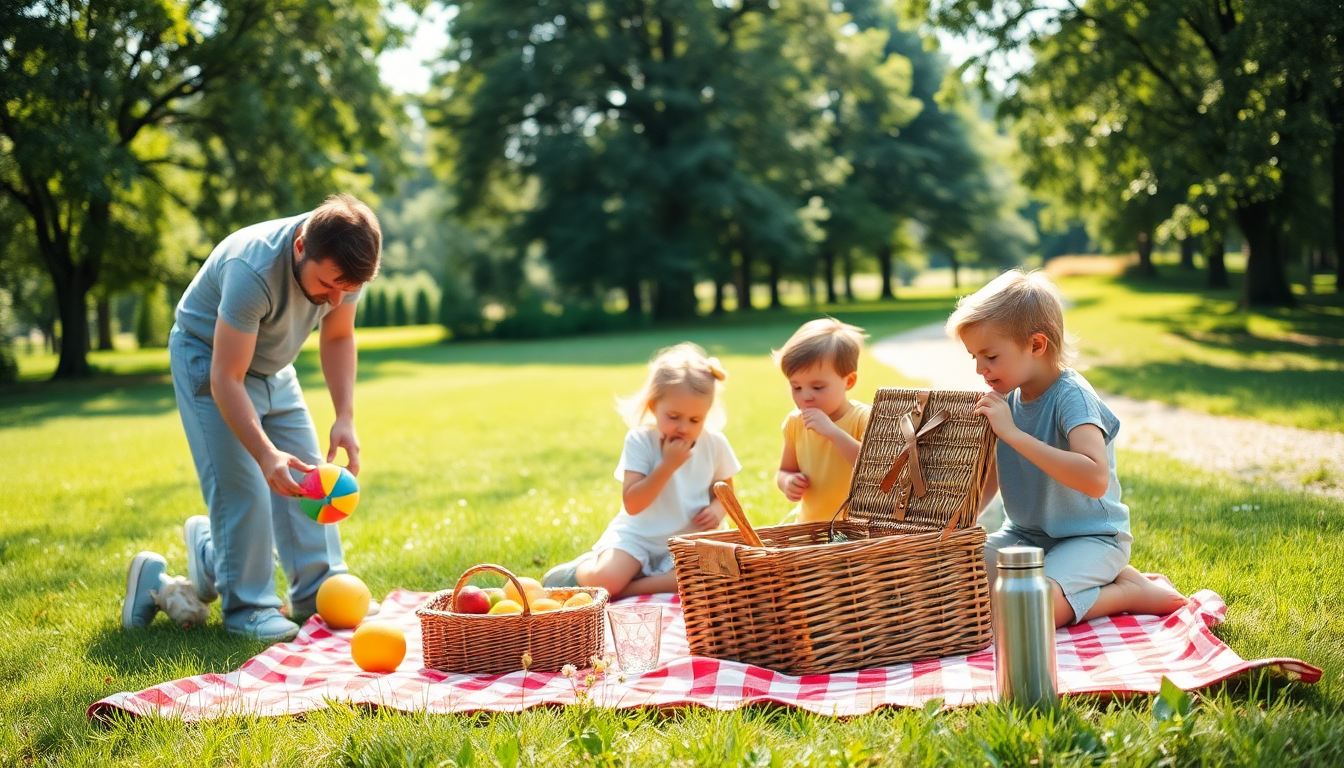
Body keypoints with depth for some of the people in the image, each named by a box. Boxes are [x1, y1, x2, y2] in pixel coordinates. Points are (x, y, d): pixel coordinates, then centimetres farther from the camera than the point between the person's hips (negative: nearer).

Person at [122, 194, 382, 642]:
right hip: (207, 361, -6)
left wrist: (345, 418, -16)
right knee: (242, 489, -14)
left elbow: (337, 338, -4)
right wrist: (266, 453, -46)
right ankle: (246, 606, -3)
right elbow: (226, 379, -36)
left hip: (272, 368, 6)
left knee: (309, 478, 2)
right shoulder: (252, 270, -40)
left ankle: (321, 594, 11)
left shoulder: (343, 264, -21)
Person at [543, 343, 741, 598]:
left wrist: (717, 509, -9)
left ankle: (629, 588, -21)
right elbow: (632, 504, -16)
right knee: (605, 579, -29)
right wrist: (668, 465, -24)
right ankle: (582, 568, 9)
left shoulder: (715, 444, -1)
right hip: (638, 536, -2)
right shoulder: (640, 440, -10)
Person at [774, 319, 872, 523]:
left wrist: (833, 432, -28)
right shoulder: (795, 422, 3)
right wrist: (787, 481, -6)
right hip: (808, 524, 4)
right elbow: (785, 470, 17)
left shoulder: (864, 419, -11)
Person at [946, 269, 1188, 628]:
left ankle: (1132, 592, -4)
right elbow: (988, 480, 12)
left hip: (1090, 538, -9)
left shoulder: (1071, 396, -20)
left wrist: (1013, 433, -35)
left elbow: (1095, 479, -37)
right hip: (1024, 535, 9)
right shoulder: (1007, 398, 1)